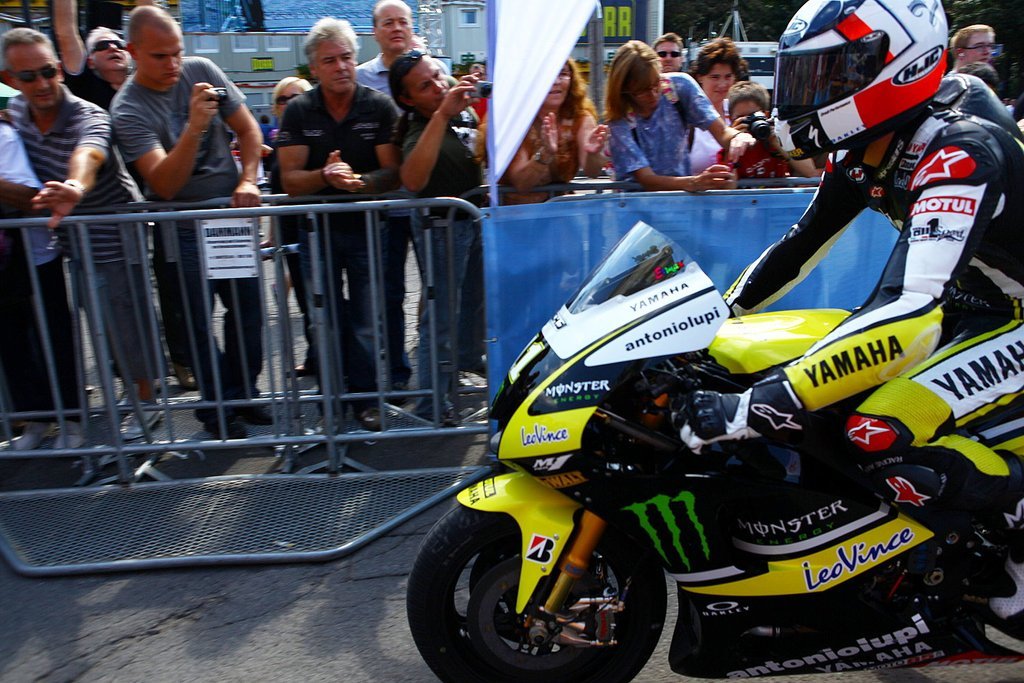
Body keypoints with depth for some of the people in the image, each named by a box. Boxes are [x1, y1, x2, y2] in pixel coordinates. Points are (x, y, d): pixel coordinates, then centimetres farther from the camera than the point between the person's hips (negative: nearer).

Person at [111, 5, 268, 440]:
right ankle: (217, 409, 20)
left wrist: (247, 181, -10)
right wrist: (194, 128, -35)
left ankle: (243, 393, 26)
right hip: (184, 226, -4)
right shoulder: (127, 109, -13)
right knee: (201, 320, 4)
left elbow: (248, 130, 5)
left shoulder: (201, 70, -1)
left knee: (248, 308, 8)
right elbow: (164, 185, -24)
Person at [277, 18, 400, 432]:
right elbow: (289, 180, -6)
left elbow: (394, 173, -9)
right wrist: (325, 175, -26)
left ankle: (366, 398, 17)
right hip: (317, 229, 1)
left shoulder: (379, 106, -3)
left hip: (368, 227, -1)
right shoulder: (299, 111, 0)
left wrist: (360, 182, -29)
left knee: (367, 323, 1)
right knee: (326, 321, 9)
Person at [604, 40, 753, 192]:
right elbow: (645, 179, -23)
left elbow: (722, 132, -10)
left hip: (680, 193, 4)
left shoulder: (679, 85, -9)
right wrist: (693, 183, -39)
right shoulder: (620, 119, -16)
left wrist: (738, 137, -34)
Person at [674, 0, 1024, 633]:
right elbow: (803, 241, 8)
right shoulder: (864, 152, -4)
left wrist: (760, 405, -51)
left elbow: (915, 311, -44)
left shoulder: (961, 151, -31)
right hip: (971, 301, 9)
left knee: (876, 435, -30)